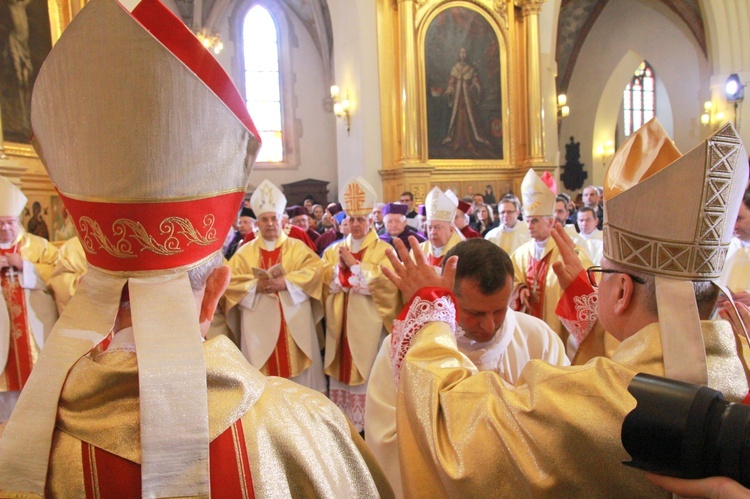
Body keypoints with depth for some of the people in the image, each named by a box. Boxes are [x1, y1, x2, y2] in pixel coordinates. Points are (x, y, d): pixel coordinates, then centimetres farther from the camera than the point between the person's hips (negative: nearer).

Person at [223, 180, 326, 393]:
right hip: (259, 325, 1)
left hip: (294, 323, 0)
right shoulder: (245, 252, 11)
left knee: (300, 374, 3)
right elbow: (230, 281, 1)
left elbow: (315, 269, -7)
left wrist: (286, 282, -19)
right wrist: (256, 286, -16)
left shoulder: (298, 247, 9)